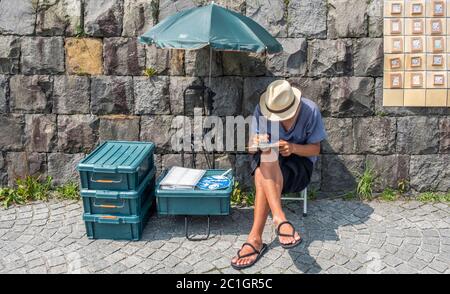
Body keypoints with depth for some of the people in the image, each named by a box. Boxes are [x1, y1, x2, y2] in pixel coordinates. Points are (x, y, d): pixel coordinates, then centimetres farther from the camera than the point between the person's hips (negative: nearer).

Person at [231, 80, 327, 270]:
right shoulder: (262, 110, -13)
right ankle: (280, 219, -49)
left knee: (263, 178, -34)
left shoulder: (310, 111, -16)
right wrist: (257, 143, -36)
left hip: (299, 161, -2)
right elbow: (252, 145, -10)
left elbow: (315, 149, -9)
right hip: (265, 160, 2)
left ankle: (255, 239, -38)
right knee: (267, 157, -37)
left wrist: (293, 148, -30)